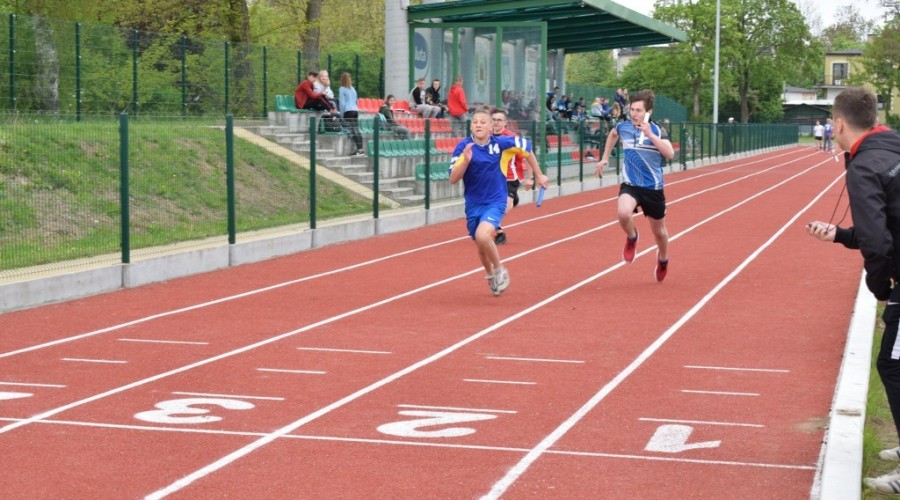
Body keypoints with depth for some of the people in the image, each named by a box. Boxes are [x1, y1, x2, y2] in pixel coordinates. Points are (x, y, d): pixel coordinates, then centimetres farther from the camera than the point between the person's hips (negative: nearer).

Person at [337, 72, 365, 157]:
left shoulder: (342, 89, -3)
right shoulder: (353, 89, 16)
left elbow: (342, 103, -7)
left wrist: (341, 115, -3)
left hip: (348, 111, -6)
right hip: (356, 110, 6)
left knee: (352, 131, -10)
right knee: (356, 130, 5)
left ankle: (359, 150, -18)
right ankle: (361, 149, 0)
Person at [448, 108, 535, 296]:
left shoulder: (501, 143, -11)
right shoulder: (463, 147, -11)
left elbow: (527, 147, 7)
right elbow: (453, 179, -15)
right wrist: (466, 160, -31)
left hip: (495, 201, -2)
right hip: (473, 204, 3)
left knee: (482, 236, -28)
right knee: (480, 246, 16)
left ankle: (500, 270, -1)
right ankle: (490, 275, 48)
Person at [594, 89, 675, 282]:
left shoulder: (657, 130, -10)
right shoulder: (623, 127, -2)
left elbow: (670, 154, -27)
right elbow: (612, 134, 24)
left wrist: (649, 134, -32)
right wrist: (605, 157, 22)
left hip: (653, 188, -1)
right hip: (630, 185, 1)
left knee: (658, 230, 14)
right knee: (623, 213, -32)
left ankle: (663, 259, 47)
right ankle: (631, 237, 4)